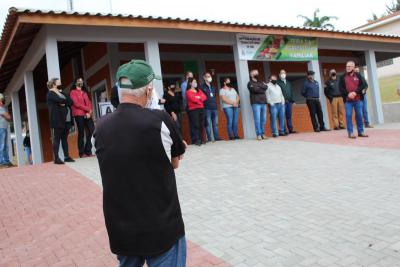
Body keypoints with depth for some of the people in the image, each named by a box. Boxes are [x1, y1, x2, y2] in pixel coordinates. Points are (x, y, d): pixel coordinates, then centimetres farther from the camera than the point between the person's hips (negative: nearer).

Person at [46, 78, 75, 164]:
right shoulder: (50, 94, 0)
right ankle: (56, 158, -5)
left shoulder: (60, 93, 24)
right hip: (57, 120, -7)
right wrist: (66, 100, -1)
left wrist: (64, 103, -7)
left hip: (66, 119, 7)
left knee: (65, 139, 7)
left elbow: (71, 102, 11)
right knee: (57, 139, -6)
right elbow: (60, 100, -19)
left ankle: (67, 156, 9)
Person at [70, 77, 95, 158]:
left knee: (92, 131, -4)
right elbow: (76, 104, -8)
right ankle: (82, 153, 2)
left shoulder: (85, 92, 22)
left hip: (87, 114, 5)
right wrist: (88, 109, -11)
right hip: (79, 115, -5)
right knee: (81, 133, -4)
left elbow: (89, 102, 11)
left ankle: (88, 151, 7)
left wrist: (89, 112, -7)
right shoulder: (73, 92, 4)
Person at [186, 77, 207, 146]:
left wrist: (198, 98, -8)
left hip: (201, 109, 6)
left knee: (201, 125, 1)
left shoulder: (199, 90, 21)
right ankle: (196, 140, -12)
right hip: (193, 109, -6)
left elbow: (204, 97, 9)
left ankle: (201, 139, 6)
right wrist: (200, 100, 2)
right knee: (196, 125, -12)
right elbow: (193, 99, -12)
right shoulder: (188, 92, 1)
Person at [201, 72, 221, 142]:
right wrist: (204, 104, -12)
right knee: (208, 124, -5)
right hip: (207, 108, -6)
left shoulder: (213, 87, 20)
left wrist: (215, 103, 16)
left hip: (214, 107, 6)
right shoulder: (202, 87, 0)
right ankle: (209, 139, -1)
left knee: (215, 123, 7)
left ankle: (216, 137, 13)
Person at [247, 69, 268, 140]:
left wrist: (259, 86, -4)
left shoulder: (261, 82, 22)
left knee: (263, 119, 4)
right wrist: (262, 90, 1)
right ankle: (258, 134, -7)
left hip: (263, 102, 5)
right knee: (257, 119, -9)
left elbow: (266, 87, 3)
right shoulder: (250, 83, 5)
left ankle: (263, 133, 10)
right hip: (256, 103, -5)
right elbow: (255, 90, -12)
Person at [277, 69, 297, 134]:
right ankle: (284, 130, -4)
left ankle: (290, 129, 12)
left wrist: (293, 100, 14)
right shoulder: (278, 83, 0)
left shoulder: (288, 83, 22)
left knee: (289, 116, 8)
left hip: (289, 102, 6)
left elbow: (291, 92, 22)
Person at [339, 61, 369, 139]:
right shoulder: (343, 77, 6)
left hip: (358, 99, 2)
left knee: (359, 115, 5)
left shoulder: (358, 75, 10)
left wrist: (355, 92, -13)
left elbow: (362, 85, 3)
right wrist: (348, 94, -14)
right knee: (348, 116, -5)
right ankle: (350, 132, 0)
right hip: (348, 100, -2)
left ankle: (361, 131, 13)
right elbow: (341, 88, 0)